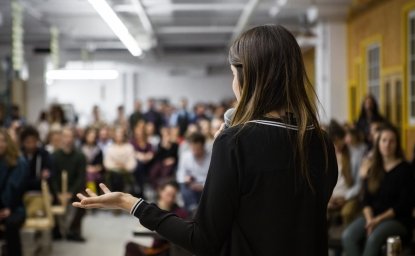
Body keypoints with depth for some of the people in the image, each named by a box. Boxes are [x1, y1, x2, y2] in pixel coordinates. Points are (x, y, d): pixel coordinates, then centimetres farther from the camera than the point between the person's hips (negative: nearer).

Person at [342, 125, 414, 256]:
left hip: (397, 219, -5)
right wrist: (369, 219, -10)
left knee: (373, 238, -35)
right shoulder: (373, 169, 15)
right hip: (372, 216, 5)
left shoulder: (404, 169, -1)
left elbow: (404, 204, -7)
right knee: (348, 236, -24)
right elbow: (366, 200, 10)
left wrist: (379, 219, -13)